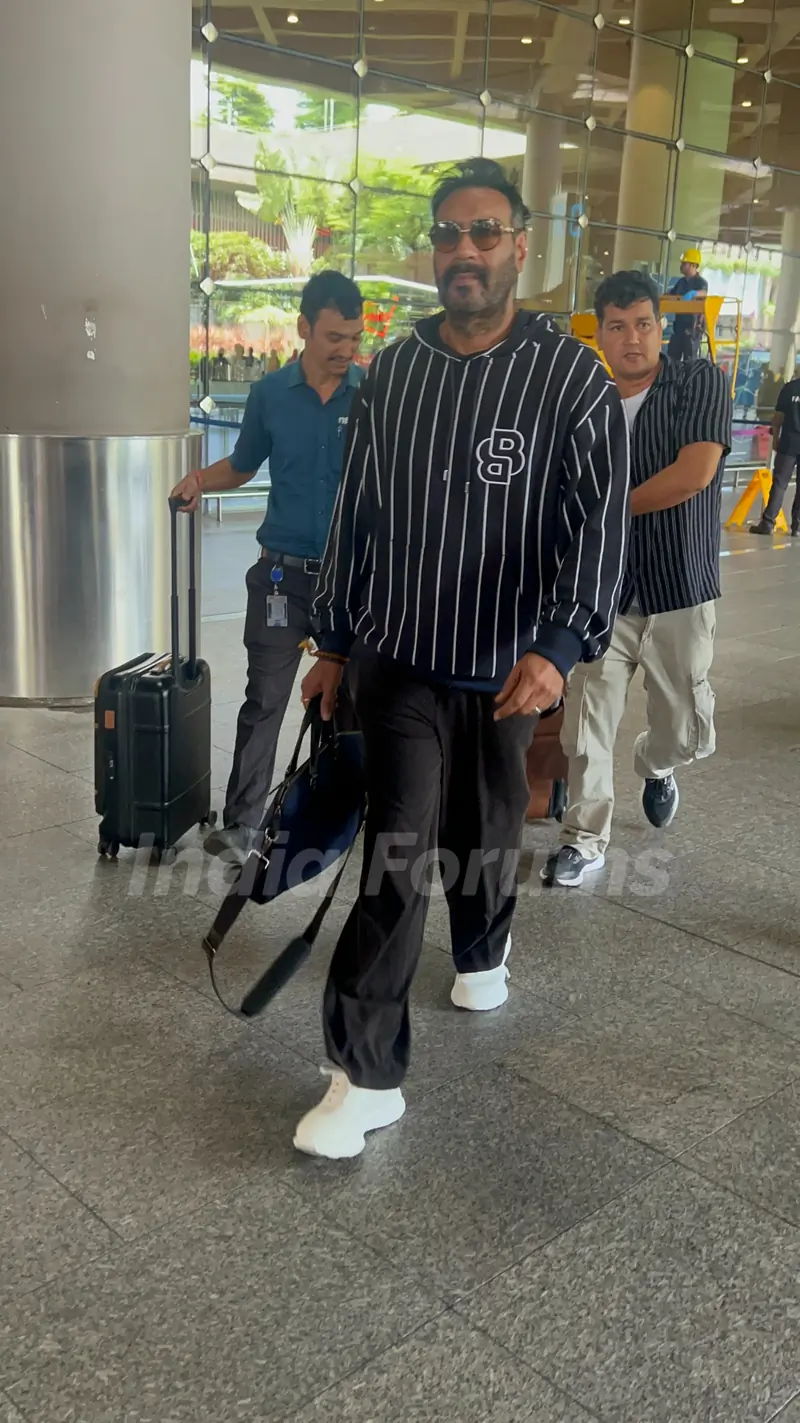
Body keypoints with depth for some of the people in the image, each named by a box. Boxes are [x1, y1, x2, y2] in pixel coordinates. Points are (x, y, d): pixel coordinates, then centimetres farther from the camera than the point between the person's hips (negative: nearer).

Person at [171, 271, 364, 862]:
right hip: (283, 572, 1)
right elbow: (243, 467, 15)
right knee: (265, 700, 1)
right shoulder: (270, 394, 1)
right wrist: (201, 478, -5)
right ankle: (242, 822, 8)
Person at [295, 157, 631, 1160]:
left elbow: (598, 524, -15)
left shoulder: (572, 379, -7)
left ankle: (483, 952, 50)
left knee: (484, 838, 17)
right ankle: (367, 1077, 2)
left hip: (504, 671, -1)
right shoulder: (391, 373, 3)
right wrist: (333, 642, 12)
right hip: (397, 659, 1)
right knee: (397, 853, -7)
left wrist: (559, 644, -31)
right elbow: (356, 516, 10)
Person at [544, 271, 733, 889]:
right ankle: (586, 840, 15)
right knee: (589, 725, 0)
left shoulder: (702, 382, -4)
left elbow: (695, 473, -17)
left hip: (680, 590, -1)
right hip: (602, 590, 2)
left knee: (687, 731, 8)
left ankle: (656, 766, 43)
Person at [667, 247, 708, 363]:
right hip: (679, 323, 8)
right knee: (672, 356, 9)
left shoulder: (701, 282, -10)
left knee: (689, 360, -3)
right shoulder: (681, 281, 13)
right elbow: (670, 295, 19)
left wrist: (693, 293, -53)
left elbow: (703, 293, -31)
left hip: (693, 326, -8)